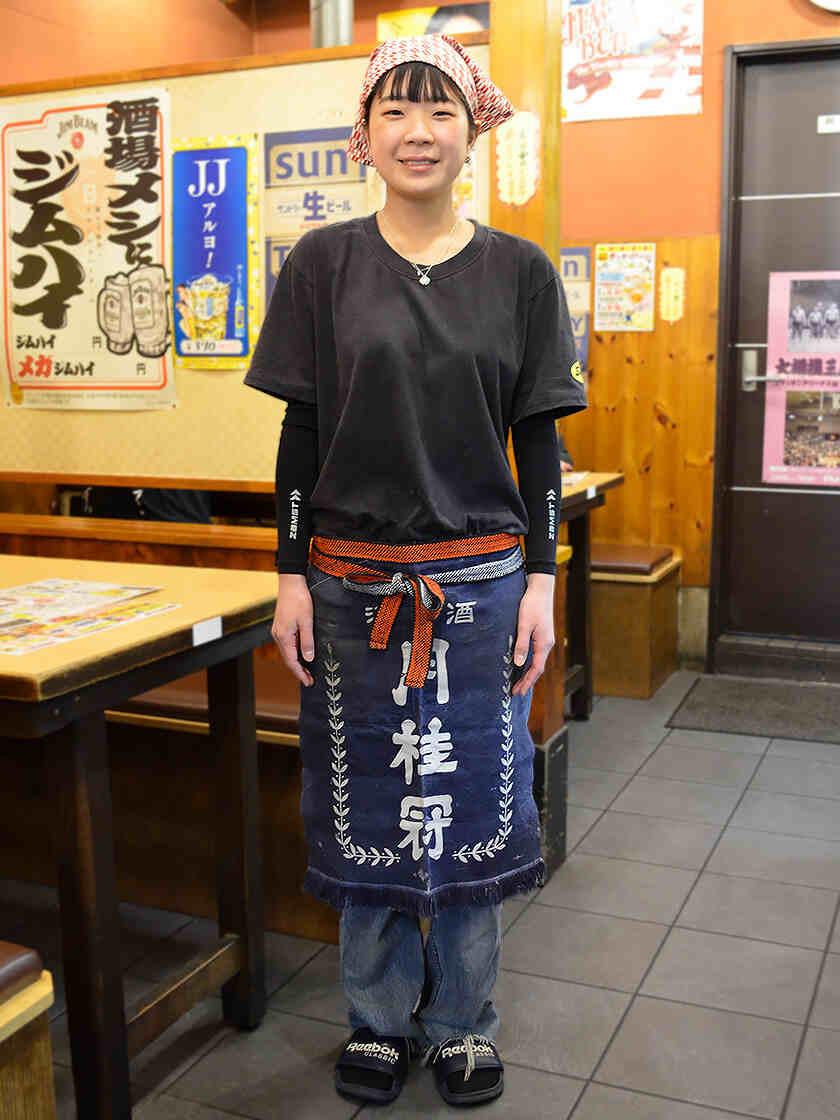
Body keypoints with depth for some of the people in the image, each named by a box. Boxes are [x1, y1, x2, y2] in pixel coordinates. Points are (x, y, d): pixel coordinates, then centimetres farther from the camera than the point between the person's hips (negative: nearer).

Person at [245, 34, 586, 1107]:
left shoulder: (520, 271, 3)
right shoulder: (323, 263, 2)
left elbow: (537, 439, 3)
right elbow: (302, 433, 1)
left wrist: (540, 580, -2)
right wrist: (292, 577, -3)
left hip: (481, 584, 1)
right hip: (353, 583, 0)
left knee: (471, 809, 10)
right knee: (366, 809, 11)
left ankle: (462, 1023, 31)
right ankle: (380, 1018, 32)